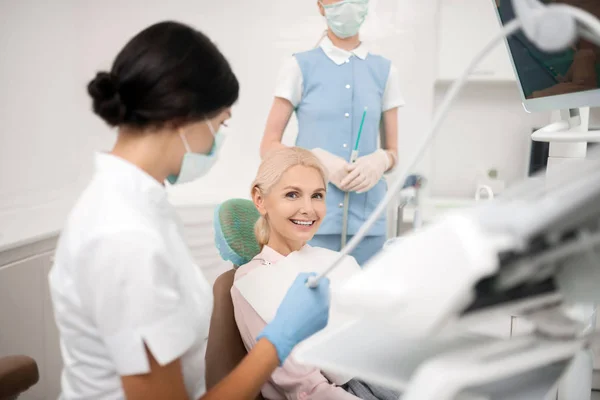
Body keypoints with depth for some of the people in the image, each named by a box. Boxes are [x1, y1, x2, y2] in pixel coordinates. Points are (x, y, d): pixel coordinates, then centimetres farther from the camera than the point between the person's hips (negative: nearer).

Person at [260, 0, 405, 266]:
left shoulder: (384, 71, 9)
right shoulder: (300, 66, 2)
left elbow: (392, 151, 12)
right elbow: (269, 146, 1)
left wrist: (379, 161, -11)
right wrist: (319, 159, -15)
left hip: (366, 219, 2)